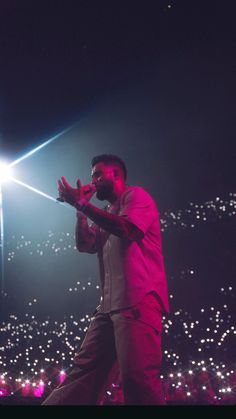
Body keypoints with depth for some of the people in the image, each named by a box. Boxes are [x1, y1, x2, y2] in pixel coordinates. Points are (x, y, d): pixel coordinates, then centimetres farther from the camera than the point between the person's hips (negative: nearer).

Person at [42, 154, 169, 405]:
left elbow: (127, 229, -16)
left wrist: (82, 204, -11)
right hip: (109, 304, 9)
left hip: (138, 301, -9)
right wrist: (81, 208, 12)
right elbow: (85, 245, 19)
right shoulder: (107, 214, 28)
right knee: (84, 370, 0)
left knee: (136, 377, -19)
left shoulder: (135, 195, 3)